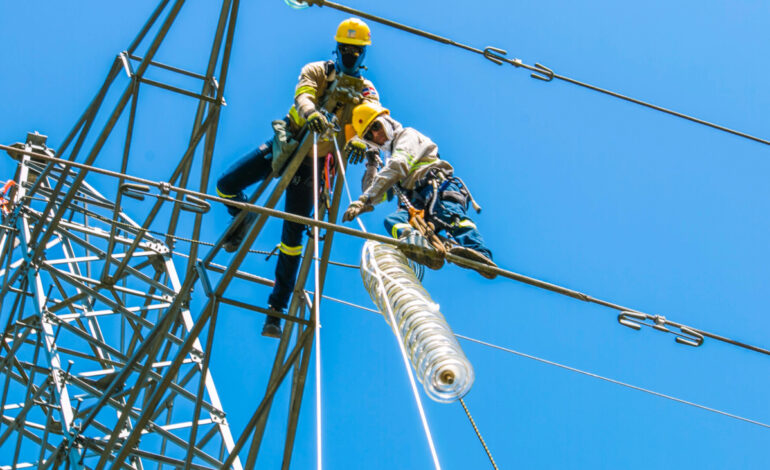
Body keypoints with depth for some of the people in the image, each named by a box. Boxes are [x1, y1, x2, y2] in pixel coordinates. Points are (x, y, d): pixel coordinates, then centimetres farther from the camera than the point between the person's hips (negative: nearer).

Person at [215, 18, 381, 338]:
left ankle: (277, 308, 3)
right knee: (226, 186, -8)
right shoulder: (316, 71, 6)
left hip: (312, 163, -1)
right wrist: (311, 113, -41)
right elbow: (303, 95, -15)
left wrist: (361, 141, -39)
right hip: (285, 146, 1)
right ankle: (245, 218, 28)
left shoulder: (366, 90, 6)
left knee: (292, 236, -4)